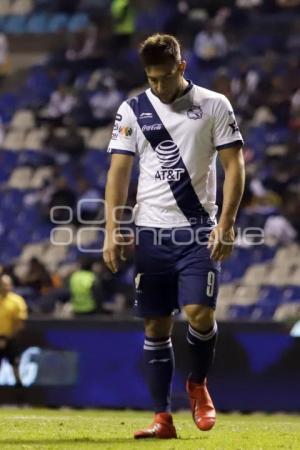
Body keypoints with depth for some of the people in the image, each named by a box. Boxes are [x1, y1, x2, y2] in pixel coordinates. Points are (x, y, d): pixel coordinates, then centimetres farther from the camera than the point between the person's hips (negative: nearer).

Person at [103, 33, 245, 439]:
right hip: (151, 232, 2)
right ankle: (163, 417, 9)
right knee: (156, 326, 3)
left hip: (198, 230, -2)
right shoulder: (132, 110, 5)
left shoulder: (214, 105, 0)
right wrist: (112, 231, -4)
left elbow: (234, 165, 0)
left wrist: (226, 224, -10)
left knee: (199, 313, -16)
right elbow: (119, 173, 5)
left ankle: (198, 384, 12)